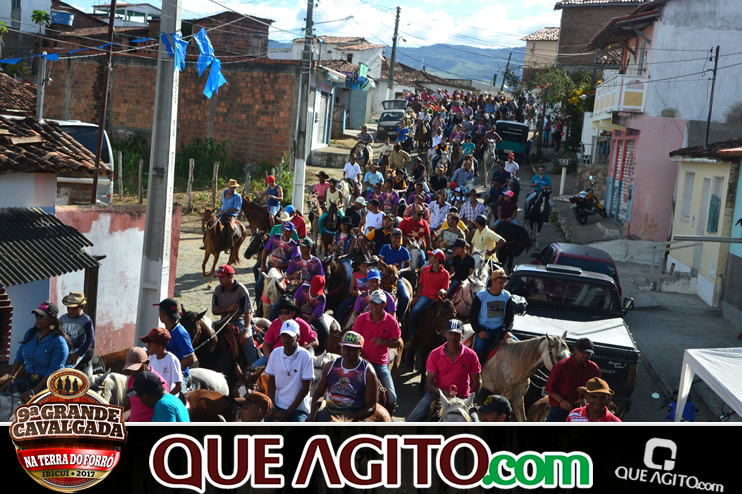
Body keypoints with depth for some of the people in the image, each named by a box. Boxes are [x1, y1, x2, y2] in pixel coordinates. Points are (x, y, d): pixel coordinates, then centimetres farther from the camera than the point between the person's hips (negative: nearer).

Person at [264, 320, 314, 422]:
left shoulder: (305, 356, -10)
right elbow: (271, 382, 9)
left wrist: (288, 412, -12)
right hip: (278, 406, 4)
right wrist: (271, 407, -5)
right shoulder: (276, 353, 2)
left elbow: (305, 388, -9)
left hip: (298, 409, -4)